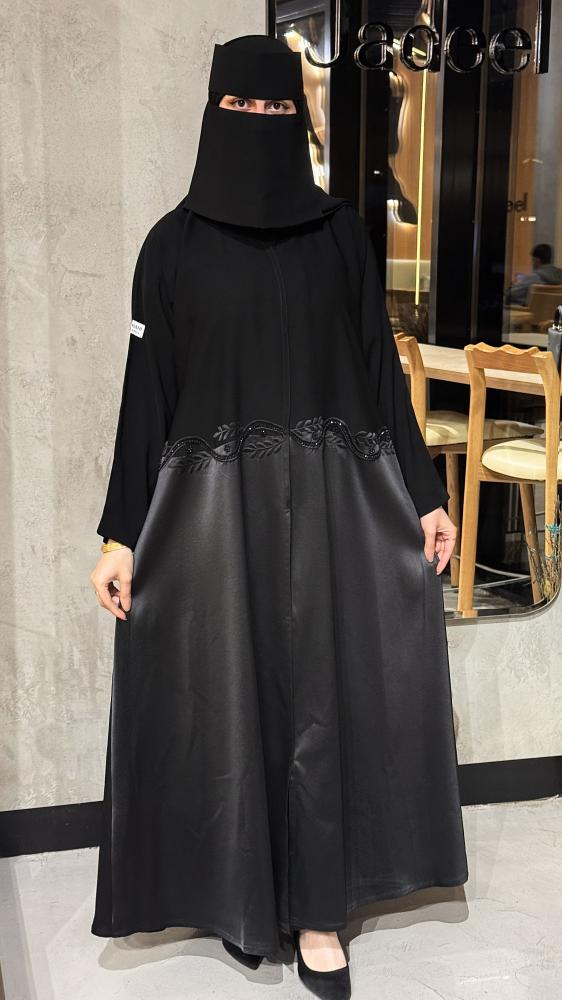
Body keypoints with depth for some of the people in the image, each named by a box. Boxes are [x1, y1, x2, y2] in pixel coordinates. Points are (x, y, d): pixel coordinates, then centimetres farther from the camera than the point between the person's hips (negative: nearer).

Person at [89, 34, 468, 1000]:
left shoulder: (340, 232, 5)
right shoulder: (173, 243, 1)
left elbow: (380, 368, 6)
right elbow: (147, 391, 0)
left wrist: (424, 492, 1)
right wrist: (122, 532, -4)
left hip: (331, 495, 1)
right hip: (212, 503, -1)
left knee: (324, 694, 5)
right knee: (222, 698, 6)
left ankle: (316, 908, 19)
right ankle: (238, 894, 27)